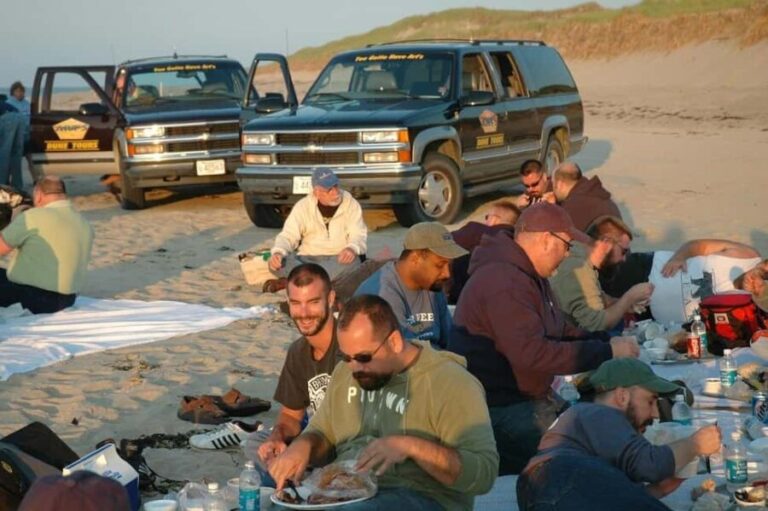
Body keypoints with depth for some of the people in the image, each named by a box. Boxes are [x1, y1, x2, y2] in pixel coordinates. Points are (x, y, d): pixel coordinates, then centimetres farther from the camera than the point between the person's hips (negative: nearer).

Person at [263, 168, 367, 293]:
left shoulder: (351, 204, 0)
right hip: (307, 259, 0)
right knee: (277, 263, -27)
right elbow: (288, 235, -3)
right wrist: (278, 252, -27)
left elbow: (358, 234, -6)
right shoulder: (303, 206, 1)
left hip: (339, 259, 0)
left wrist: (352, 248, -31)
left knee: (352, 261, -37)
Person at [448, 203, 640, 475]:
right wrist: (606, 352, -25)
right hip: (500, 408, -11)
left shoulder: (528, 275, 13)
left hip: (533, 396, 11)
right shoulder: (503, 283, -24)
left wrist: (607, 342, 4)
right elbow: (532, 353, -31)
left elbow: (557, 330, 22)